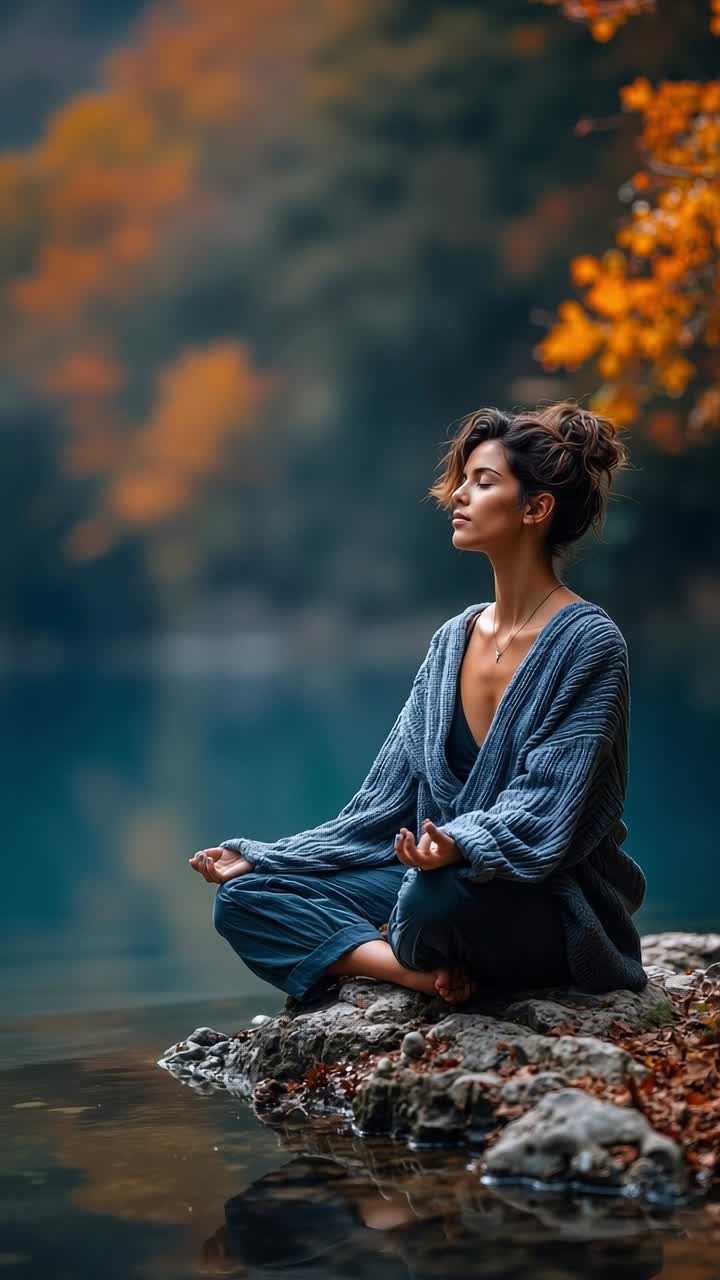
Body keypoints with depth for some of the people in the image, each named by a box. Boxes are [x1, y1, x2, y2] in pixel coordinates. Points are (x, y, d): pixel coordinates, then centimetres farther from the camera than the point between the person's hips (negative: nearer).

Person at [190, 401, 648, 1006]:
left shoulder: (587, 643, -12)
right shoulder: (454, 639, 9)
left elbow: (545, 813, -22)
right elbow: (385, 806, 8)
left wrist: (458, 843, -42)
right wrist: (260, 858, 1)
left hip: (554, 910, -7)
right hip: (440, 882, 7)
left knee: (439, 890, -40)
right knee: (244, 897, -5)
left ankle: (427, 962, -6)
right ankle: (429, 971, -18)